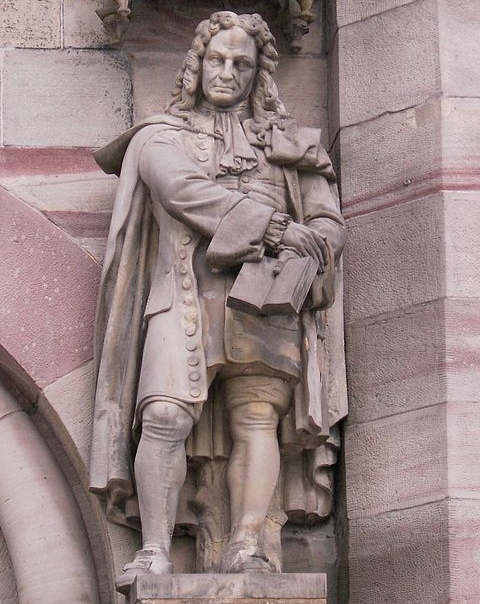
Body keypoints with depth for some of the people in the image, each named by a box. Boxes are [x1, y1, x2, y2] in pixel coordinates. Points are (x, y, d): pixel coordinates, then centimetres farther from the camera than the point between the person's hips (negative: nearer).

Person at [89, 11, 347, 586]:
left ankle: (245, 548, -18)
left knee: (257, 419, -13)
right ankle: (155, 551, -21)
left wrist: (293, 251, -7)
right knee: (166, 415, -19)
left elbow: (329, 224, 17)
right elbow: (185, 190, -4)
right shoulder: (162, 135, 17)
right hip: (185, 294, -2)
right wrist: (276, 227, -10)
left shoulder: (288, 143, 24)